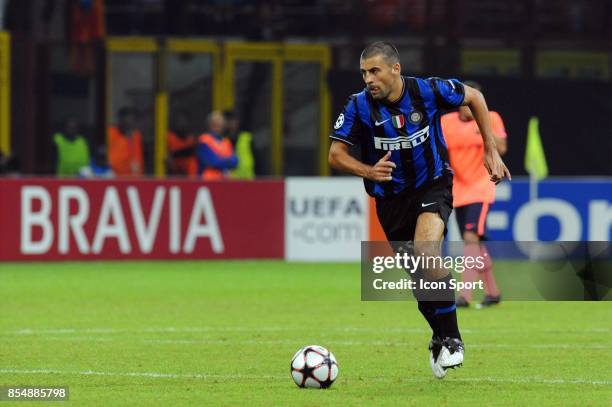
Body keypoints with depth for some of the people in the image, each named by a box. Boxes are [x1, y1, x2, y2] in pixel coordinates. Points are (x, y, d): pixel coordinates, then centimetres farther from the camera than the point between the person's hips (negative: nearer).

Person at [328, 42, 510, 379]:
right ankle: (442, 338, 32)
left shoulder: (428, 91, -16)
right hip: (391, 197, 3)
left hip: (433, 185, -3)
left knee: (427, 254, -28)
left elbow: (474, 98, 2)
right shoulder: (359, 107, -14)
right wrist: (369, 171, -30)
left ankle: (450, 339, -16)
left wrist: (491, 150, 1)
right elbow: (336, 155, -10)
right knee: (418, 279, 7)